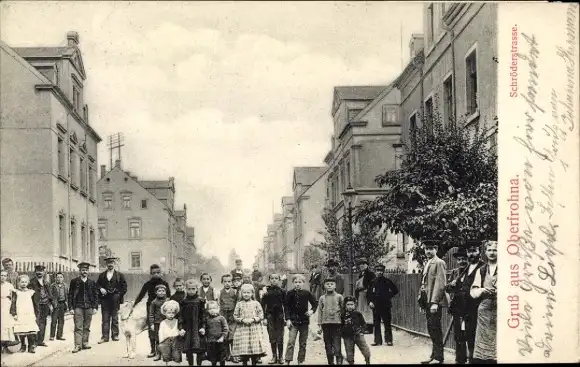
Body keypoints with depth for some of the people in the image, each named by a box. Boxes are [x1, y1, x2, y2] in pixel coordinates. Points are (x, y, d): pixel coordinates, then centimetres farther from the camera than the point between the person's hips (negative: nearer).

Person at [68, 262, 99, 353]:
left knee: (87, 327, 7)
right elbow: (70, 295, 4)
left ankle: (85, 343, 15)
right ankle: (77, 345, -9)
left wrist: (95, 307, 3)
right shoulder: (74, 281, 4)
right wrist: (71, 308, -2)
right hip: (78, 307, -2)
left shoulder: (92, 282, 10)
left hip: (89, 307, 2)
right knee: (78, 327, -7)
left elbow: (96, 295, 12)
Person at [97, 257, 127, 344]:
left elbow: (124, 286, 5)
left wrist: (120, 295, -6)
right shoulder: (101, 275, 12)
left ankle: (115, 335, 10)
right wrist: (100, 289, -6)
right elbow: (97, 284, 14)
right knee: (105, 319, -1)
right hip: (105, 299, 1)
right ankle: (105, 336, -1)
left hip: (115, 300, -1)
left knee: (115, 318, 4)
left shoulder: (119, 275, 7)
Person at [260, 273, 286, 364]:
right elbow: (263, 305, 3)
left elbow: (285, 305, 5)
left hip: (279, 315, 0)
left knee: (280, 338, 1)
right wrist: (264, 317, -3)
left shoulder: (282, 291, 3)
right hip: (270, 315, 0)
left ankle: (280, 357, 10)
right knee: (272, 338, 3)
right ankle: (274, 357, 12)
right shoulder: (266, 291, 2)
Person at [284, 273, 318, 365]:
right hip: (293, 321, -2)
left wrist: (312, 310, -4)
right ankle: (287, 361, -11)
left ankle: (300, 361, 17)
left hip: (304, 321, 2)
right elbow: (286, 307, -1)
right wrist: (288, 319, -8)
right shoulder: (290, 293, -3)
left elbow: (315, 302, 14)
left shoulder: (307, 293, 1)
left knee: (303, 343, 8)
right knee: (291, 342, -11)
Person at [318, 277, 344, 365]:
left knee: (336, 343, -8)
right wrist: (319, 324, 6)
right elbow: (320, 311, 10)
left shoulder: (339, 297, 2)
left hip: (336, 322, -3)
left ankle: (339, 361, -6)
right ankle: (330, 362, 16)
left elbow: (343, 309, 5)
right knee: (327, 344, 8)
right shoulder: (322, 298, 9)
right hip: (325, 323, 3)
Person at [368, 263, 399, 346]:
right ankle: (377, 340, 11)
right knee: (376, 324, 5)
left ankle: (389, 340, 4)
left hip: (385, 305, -3)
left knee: (387, 323, -2)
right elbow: (369, 294, 12)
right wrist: (370, 302, -1)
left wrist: (389, 296, -1)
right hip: (375, 305, 3)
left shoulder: (387, 281, 0)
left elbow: (395, 290, 7)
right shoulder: (373, 282, 7)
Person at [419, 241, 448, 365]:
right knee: (431, 329, 11)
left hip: (435, 302, -9)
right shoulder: (427, 264, 18)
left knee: (435, 329, -6)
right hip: (428, 302, 9)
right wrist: (422, 303, 17)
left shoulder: (439, 263, -8)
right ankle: (434, 355, 17)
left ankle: (438, 358, -1)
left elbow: (440, 284, -16)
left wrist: (434, 302, -21)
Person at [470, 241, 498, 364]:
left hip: (500, 309, -3)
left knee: (499, 342, -8)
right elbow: (473, 291, 12)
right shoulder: (481, 270, 16)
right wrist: (482, 290, -8)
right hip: (484, 309, 3)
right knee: (482, 341, 2)